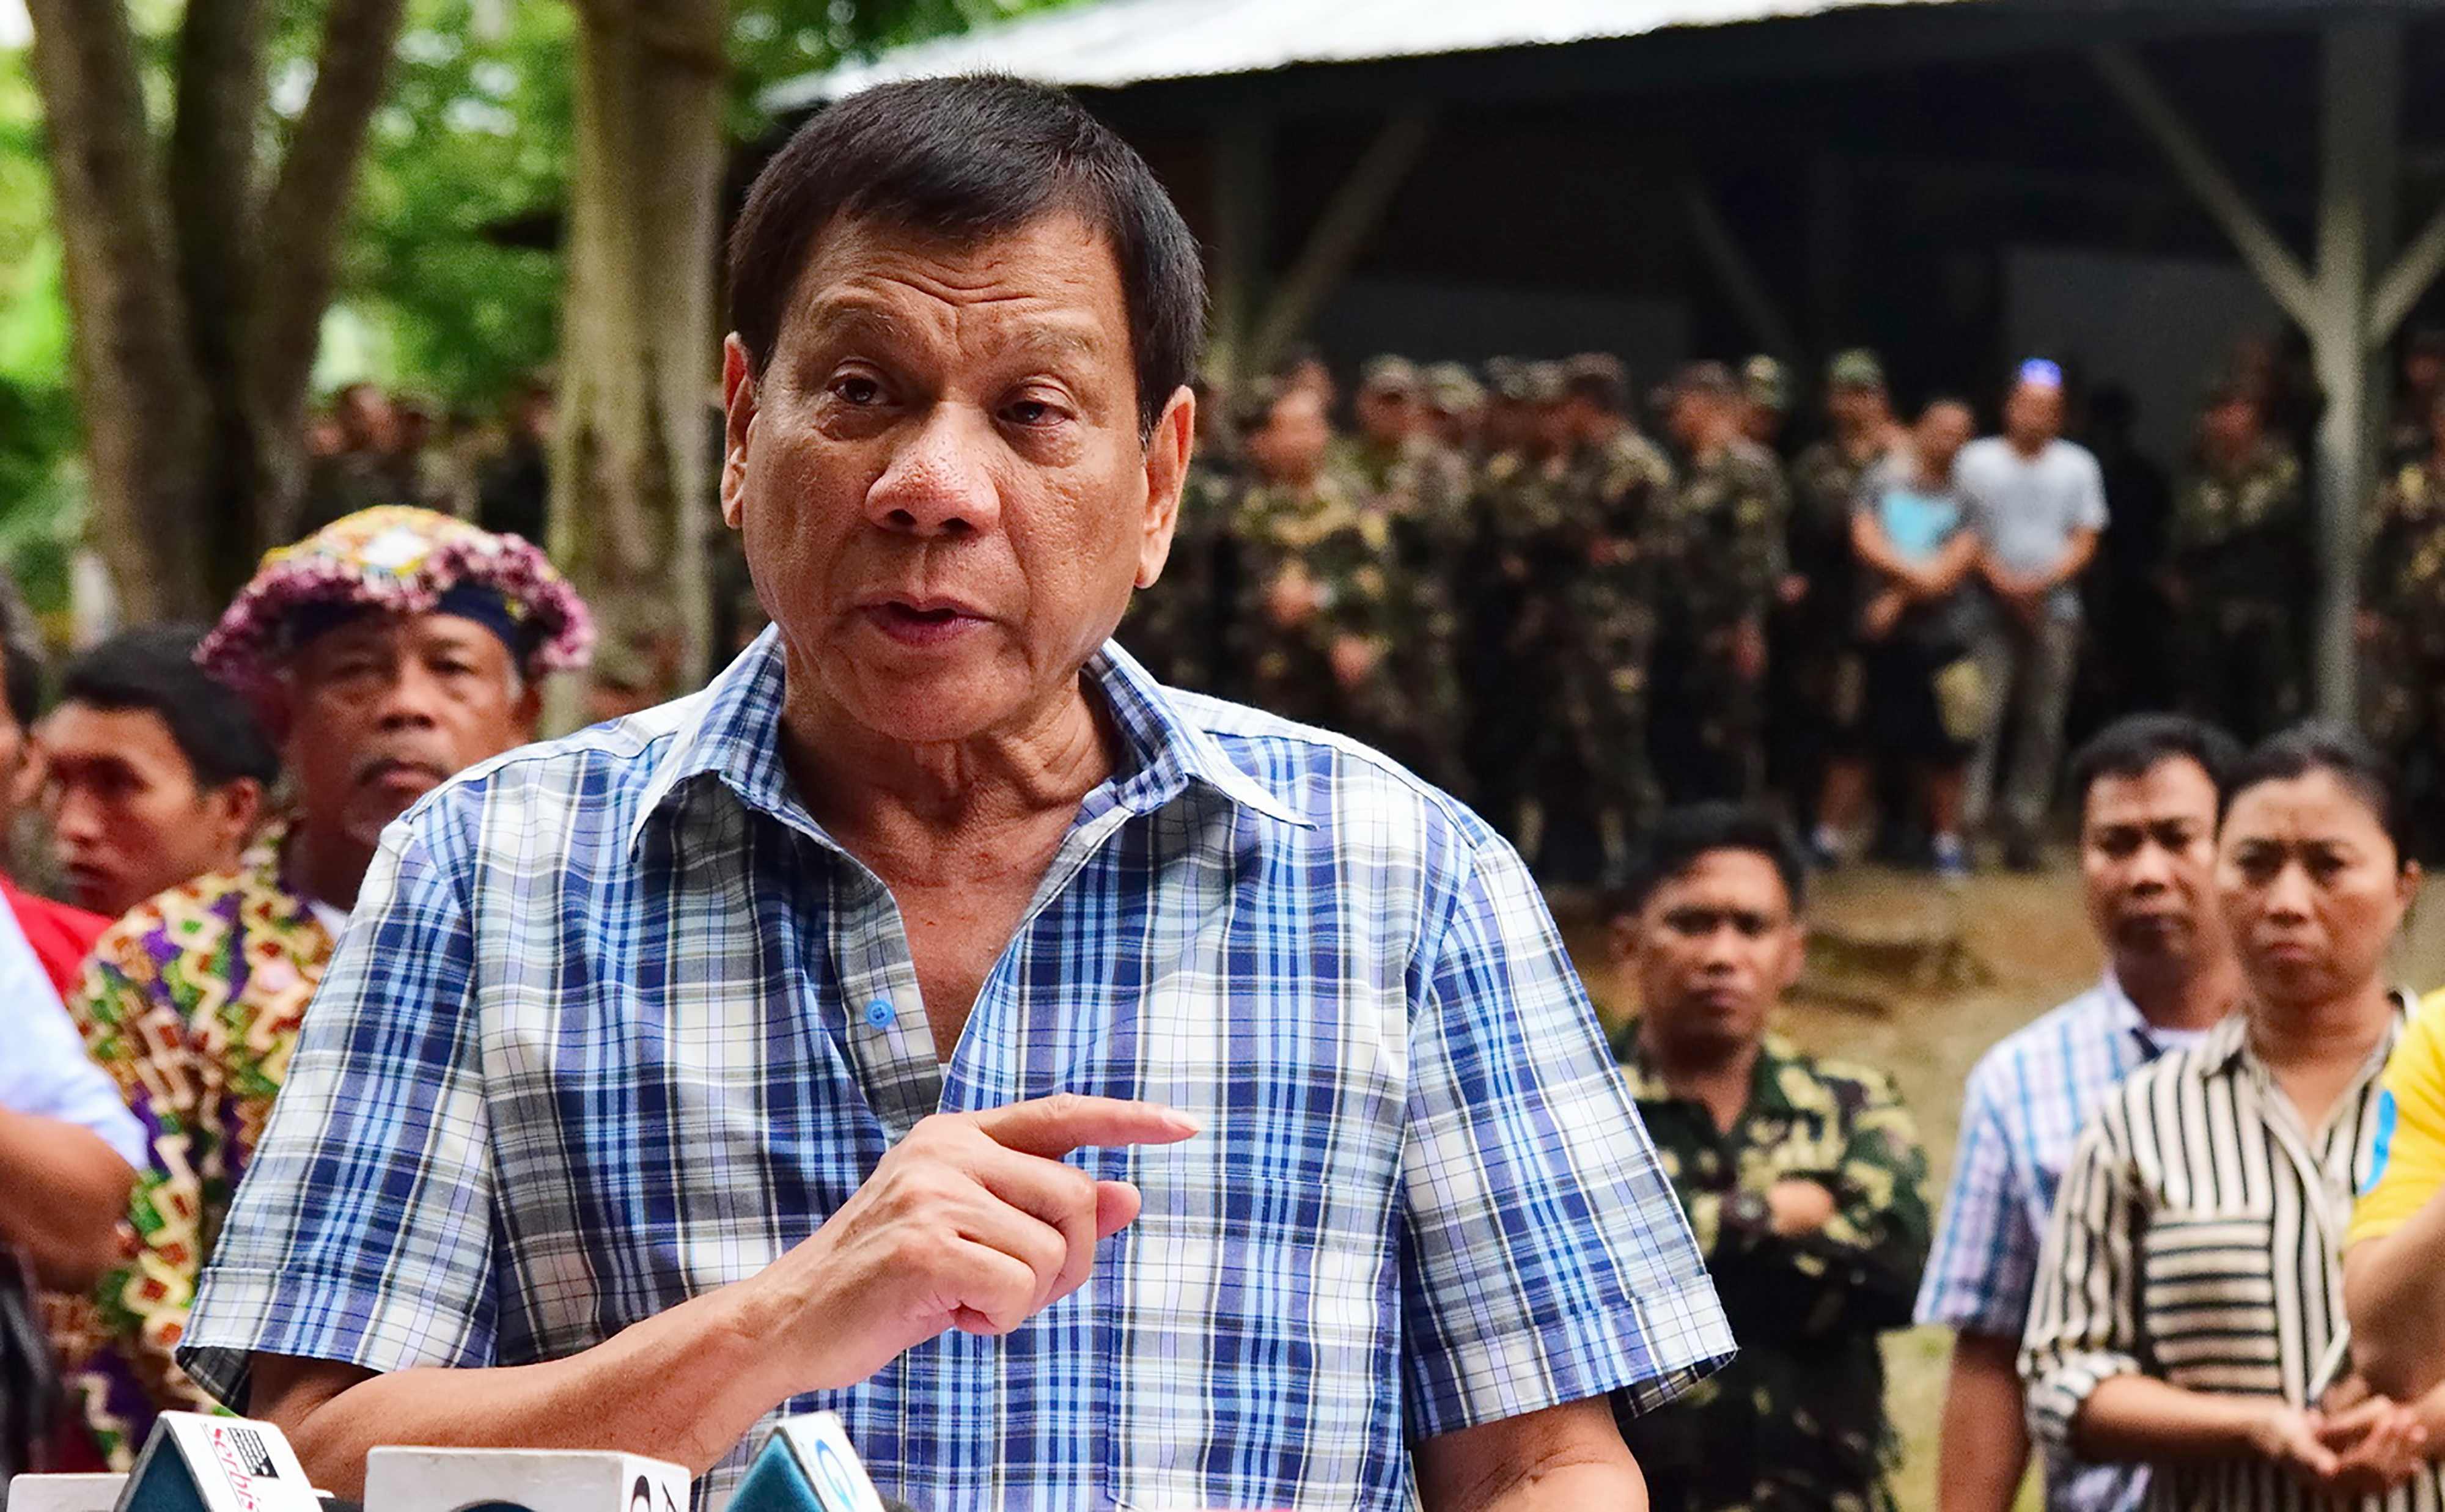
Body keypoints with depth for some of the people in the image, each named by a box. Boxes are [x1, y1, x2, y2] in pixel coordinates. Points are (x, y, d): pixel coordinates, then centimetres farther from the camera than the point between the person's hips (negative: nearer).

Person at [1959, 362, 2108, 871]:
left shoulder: (2078, 466, 12)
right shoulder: (1977, 460, 7)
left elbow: (2084, 543, 6)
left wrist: (2040, 582, -9)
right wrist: (2002, 581, -10)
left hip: (2055, 608, 2)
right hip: (1991, 606, -2)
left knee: (2043, 723, 0)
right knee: (1979, 715, -12)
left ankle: (2023, 833, 3)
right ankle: (1964, 822, -13)